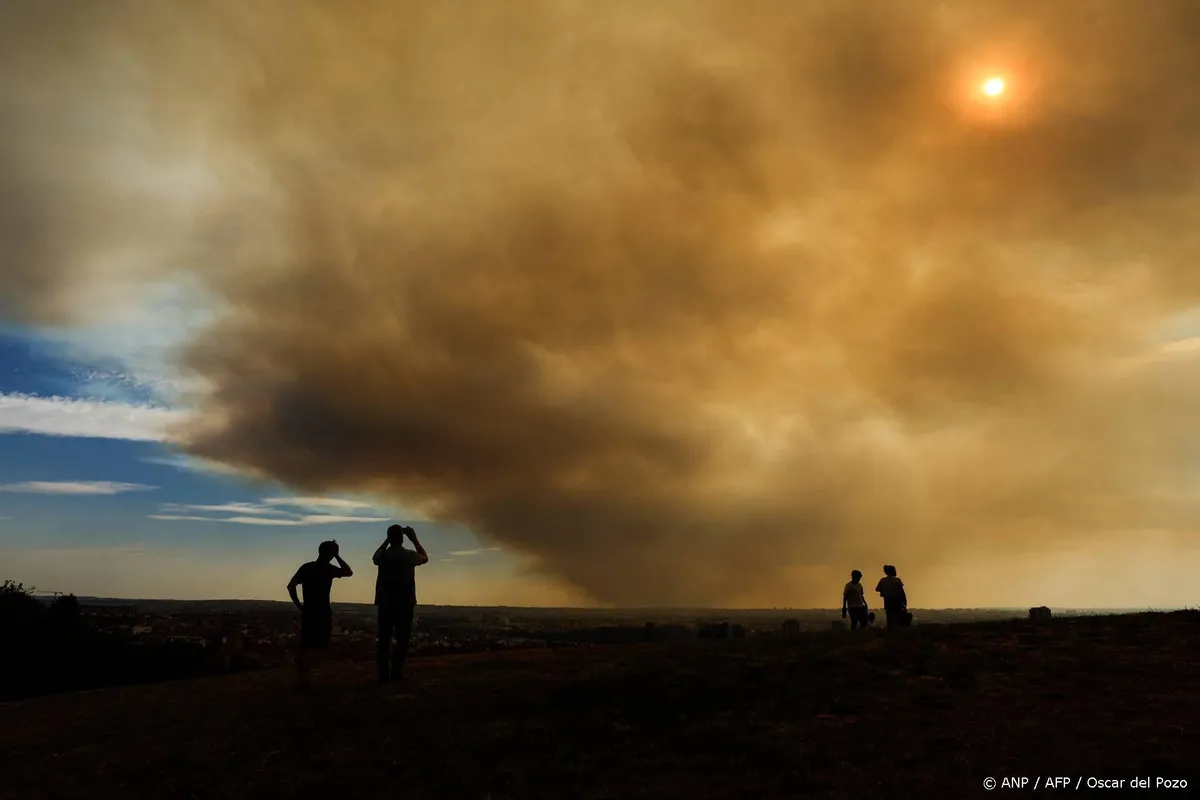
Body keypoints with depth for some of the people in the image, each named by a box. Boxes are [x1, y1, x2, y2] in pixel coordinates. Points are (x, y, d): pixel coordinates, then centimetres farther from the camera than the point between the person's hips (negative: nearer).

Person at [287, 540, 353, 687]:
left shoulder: (305, 567, 5)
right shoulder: (328, 569, -10)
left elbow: (291, 586, 2)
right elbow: (349, 572, -1)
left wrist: (299, 605, 9)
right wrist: (337, 556, -2)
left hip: (307, 612, 6)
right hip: (322, 613, -5)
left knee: (306, 646, 14)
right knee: (314, 646, -2)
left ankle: (301, 677, 14)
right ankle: (303, 678, -10)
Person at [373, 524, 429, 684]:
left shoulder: (383, 555, -2)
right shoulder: (409, 555, -8)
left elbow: (374, 557, 25)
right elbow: (425, 558, 14)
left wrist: (387, 540, 22)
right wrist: (414, 539, 16)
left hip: (385, 603, 2)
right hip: (405, 603, -2)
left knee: (384, 639, 7)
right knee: (402, 639, 4)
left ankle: (384, 674, 4)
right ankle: (396, 673, -2)